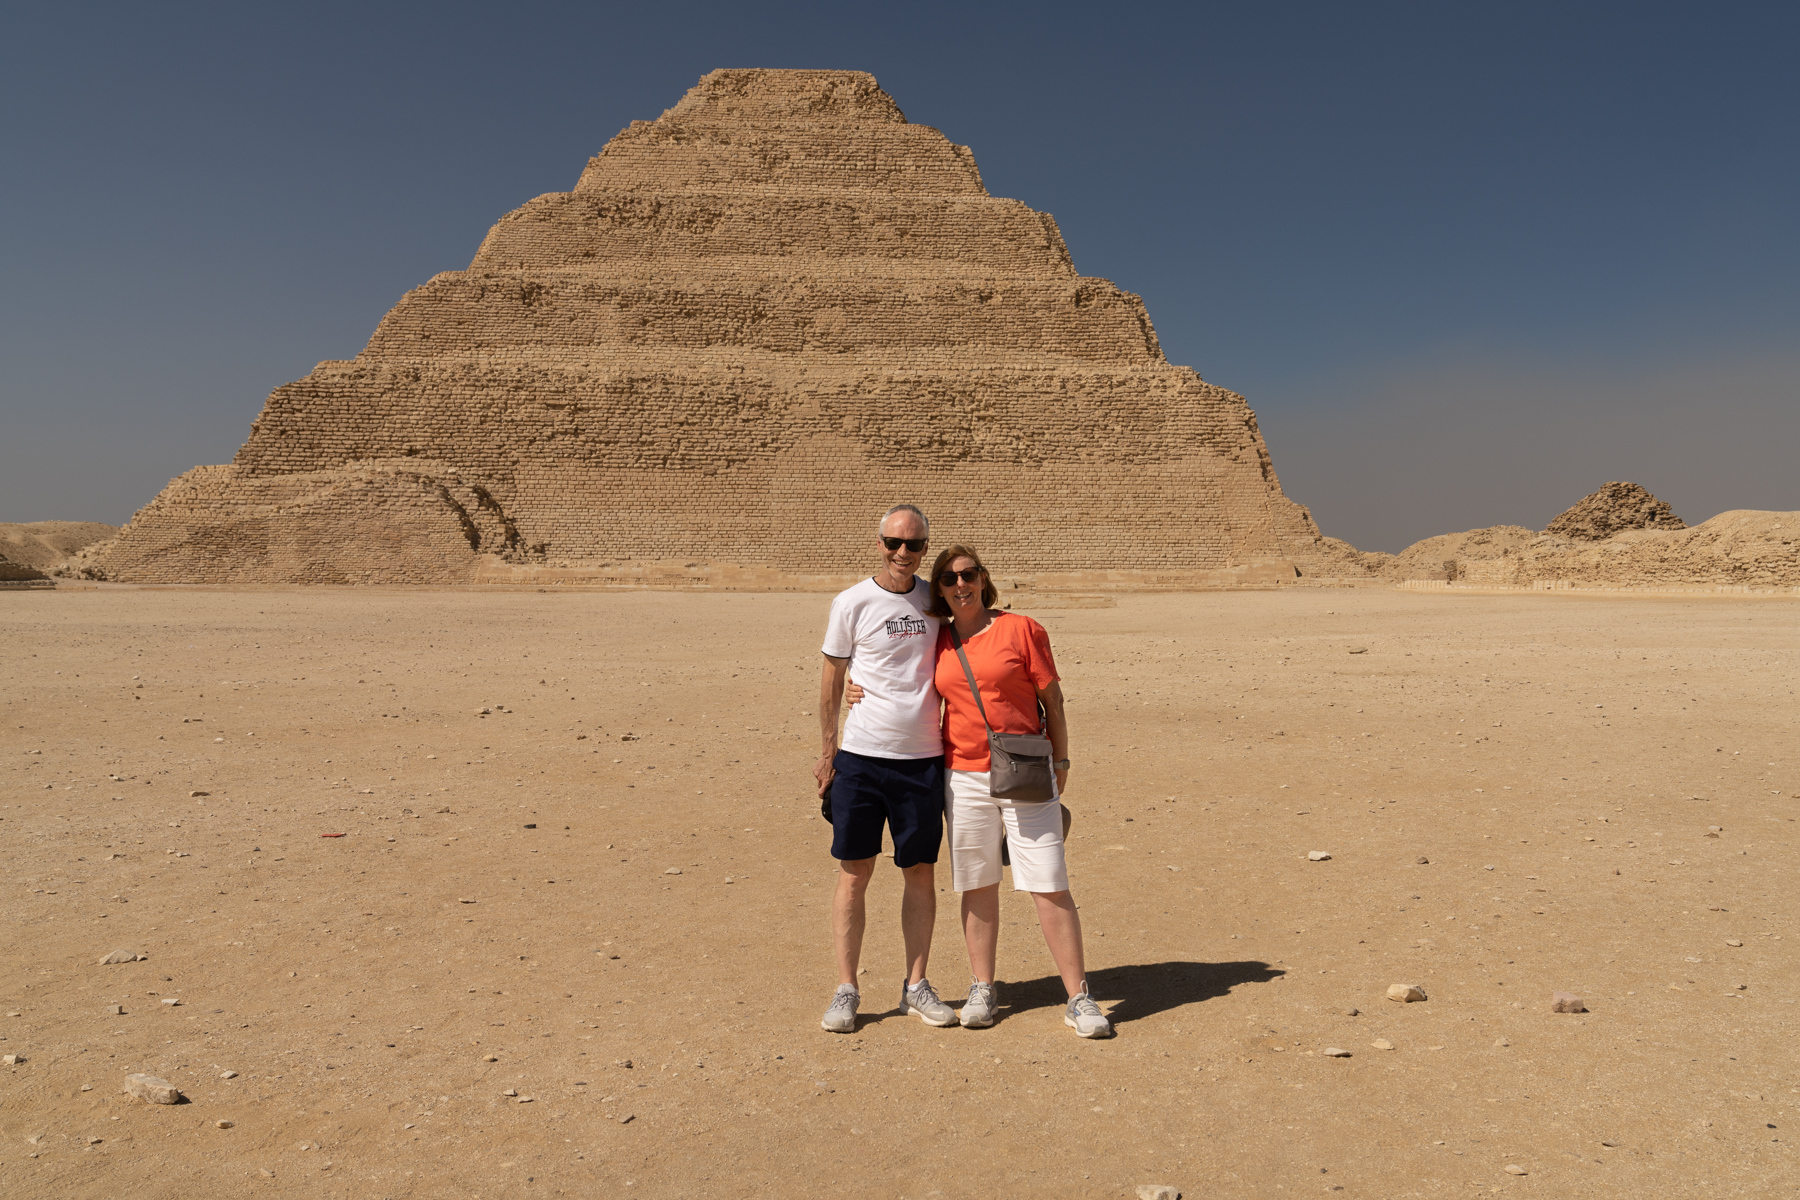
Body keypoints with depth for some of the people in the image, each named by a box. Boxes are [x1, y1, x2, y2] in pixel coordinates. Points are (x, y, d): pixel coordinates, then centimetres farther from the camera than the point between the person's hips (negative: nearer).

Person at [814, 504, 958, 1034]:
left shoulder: (936, 600, 6)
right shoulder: (852, 603, -3)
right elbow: (831, 681, 2)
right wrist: (827, 752, 1)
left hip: (923, 757, 3)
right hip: (860, 755, -3)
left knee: (920, 872, 9)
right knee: (854, 874, 3)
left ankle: (916, 985, 23)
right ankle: (846, 990, 15)